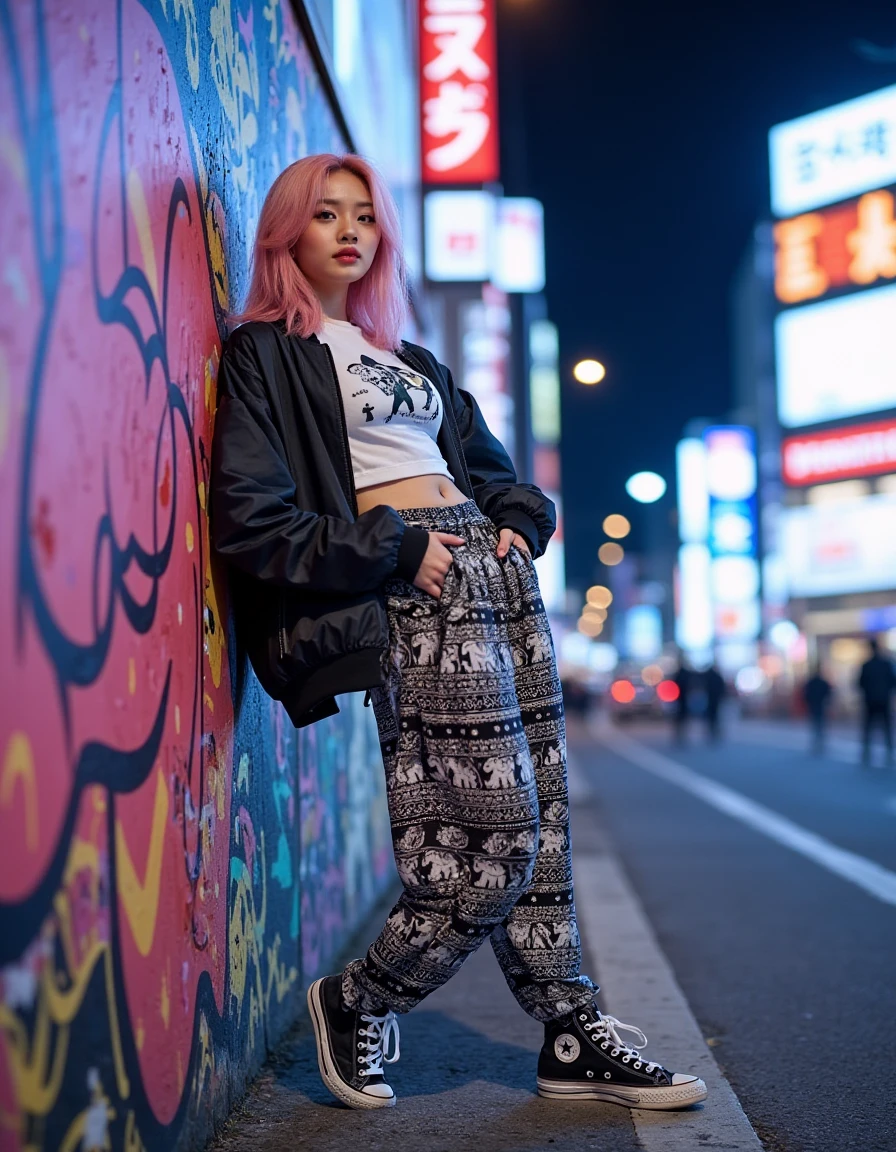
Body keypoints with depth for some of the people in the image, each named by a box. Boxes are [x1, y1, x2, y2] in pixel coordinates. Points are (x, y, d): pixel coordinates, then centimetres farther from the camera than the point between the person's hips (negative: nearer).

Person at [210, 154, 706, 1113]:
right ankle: (356, 1002, 10)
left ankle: (571, 1034, 15)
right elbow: (249, 522, -10)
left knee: (537, 817, 5)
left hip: (500, 574, 7)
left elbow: (491, 466, 32)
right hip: (422, 597, -7)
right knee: (499, 834, -10)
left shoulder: (408, 358, 24)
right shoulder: (265, 355, 1)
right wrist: (396, 551, -13)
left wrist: (518, 523, 10)